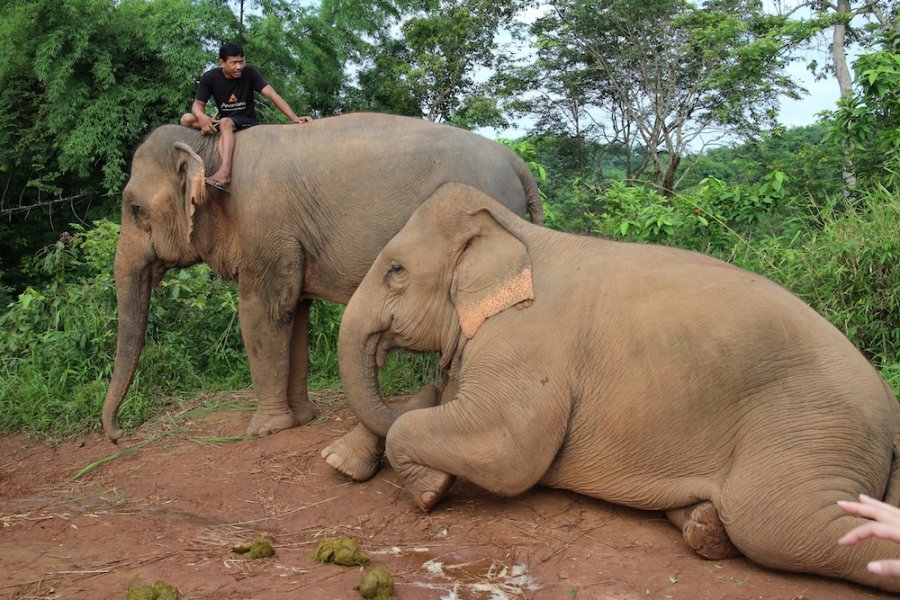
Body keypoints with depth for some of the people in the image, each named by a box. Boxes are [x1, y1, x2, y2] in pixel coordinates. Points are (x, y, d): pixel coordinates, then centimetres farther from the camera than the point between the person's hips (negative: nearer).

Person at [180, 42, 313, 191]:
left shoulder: (250, 73, -14)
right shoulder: (210, 77, -8)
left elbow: (272, 95, -23)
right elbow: (198, 104, -7)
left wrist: (294, 118, -36)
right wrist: (201, 116, -34)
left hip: (246, 122, -3)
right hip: (223, 121, 4)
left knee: (225, 123, -39)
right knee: (186, 119, -16)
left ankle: (224, 173, -55)